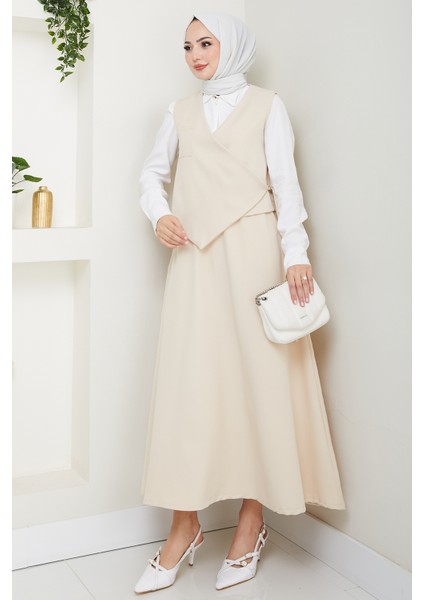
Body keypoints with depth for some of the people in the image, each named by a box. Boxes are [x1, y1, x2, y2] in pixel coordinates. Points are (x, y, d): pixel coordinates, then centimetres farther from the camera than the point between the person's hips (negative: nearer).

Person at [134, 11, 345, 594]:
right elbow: (153, 170, 24)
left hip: (253, 251, -3)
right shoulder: (181, 111, 18)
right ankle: (185, 527, 5)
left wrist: (295, 252, -12)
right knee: (189, 379, -2)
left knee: (258, 376, -3)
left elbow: (285, 180, -1)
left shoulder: (266, 105, 7)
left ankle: (252, 519, 8)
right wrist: (159, 214, 3)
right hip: (196, 257, 3)